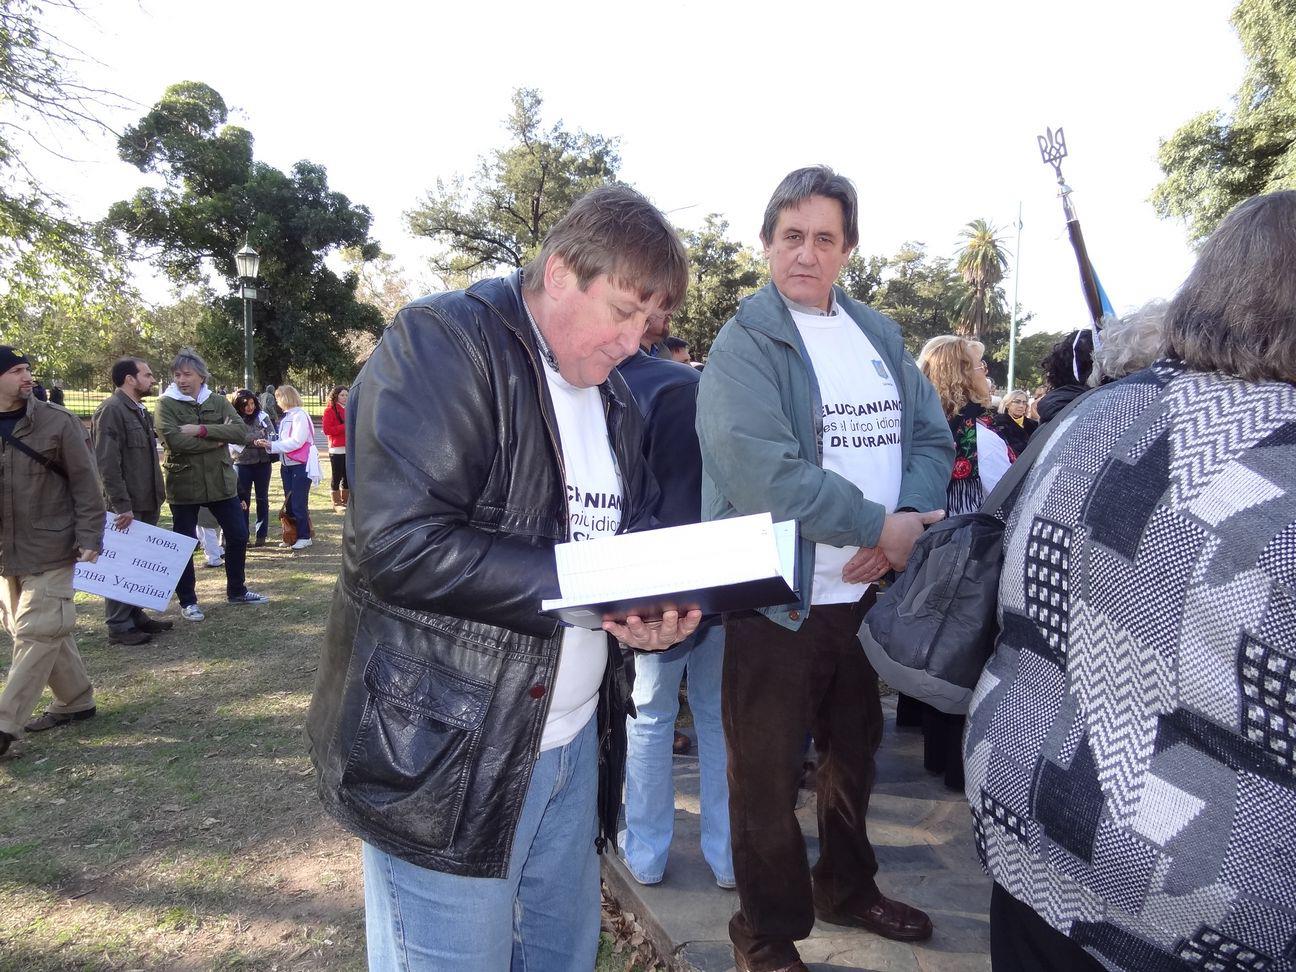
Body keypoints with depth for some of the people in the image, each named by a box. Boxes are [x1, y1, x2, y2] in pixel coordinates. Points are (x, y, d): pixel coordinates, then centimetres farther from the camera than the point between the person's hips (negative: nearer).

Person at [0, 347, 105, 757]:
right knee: (47, 631, 13)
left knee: (37, 633, -6)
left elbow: (85, 483, -7)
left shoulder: (58, 422, -8)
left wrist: (90, 537, -12)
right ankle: (75, 700, 28)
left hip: (49, 550, -5)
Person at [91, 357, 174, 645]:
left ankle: (135, 616, 26)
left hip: (147, 503, 9)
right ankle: (119, 627, 6)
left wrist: (157, 495, 14)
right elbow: (107, 463, -20)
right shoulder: (111, 410, -14)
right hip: (126, 507, -9)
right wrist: (122, 505, -22)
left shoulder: (141, 411, 15)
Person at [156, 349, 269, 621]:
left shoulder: (219, 401, 3)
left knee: (238, 535, 11)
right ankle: (187, 601, 21)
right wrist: (217, 439, -16)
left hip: (220, 481, 4)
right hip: (183, 484, -3)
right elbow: (174, 440, -22)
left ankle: (236, 591, 30)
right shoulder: (166, 403, -6)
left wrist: (202, 430, -22)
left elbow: (241, 432, -12)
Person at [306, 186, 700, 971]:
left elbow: (636, 528, 17)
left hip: (574, 741, 8)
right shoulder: (442, 344, -14)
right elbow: (397, 544, -24)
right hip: (445, 756, -7)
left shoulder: (613, 397, 11)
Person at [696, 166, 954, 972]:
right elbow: (759, 468, -23)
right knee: (768, 774, 7)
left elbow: (932, 437, 4)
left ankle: (848, 888, 45)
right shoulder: (744, 343, -10)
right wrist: (879, 525, -22)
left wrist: (910, 523, -15)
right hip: (776, 595, -6)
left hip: (872, 590, 6)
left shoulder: (880, 334, 10)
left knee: (856, 751, 23)